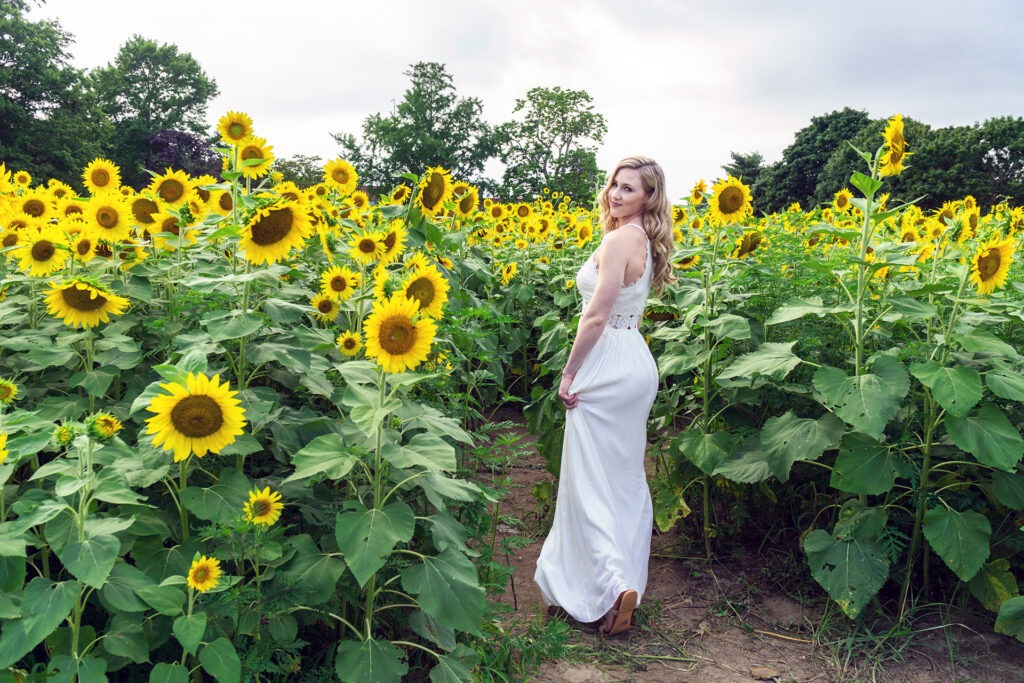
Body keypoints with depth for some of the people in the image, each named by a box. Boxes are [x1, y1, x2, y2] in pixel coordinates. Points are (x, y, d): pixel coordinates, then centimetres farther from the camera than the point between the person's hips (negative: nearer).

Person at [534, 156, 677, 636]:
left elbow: (595, 317, -20)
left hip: (609, 366, -10)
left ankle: (613, 583, -7)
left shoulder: (619, 239, -17)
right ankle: (628, 576, 27)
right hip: (638, 365, 10)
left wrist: (569, 374, -11)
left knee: (590, 477, -3)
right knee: (626, 475, 15)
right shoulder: (645, 241, 12)